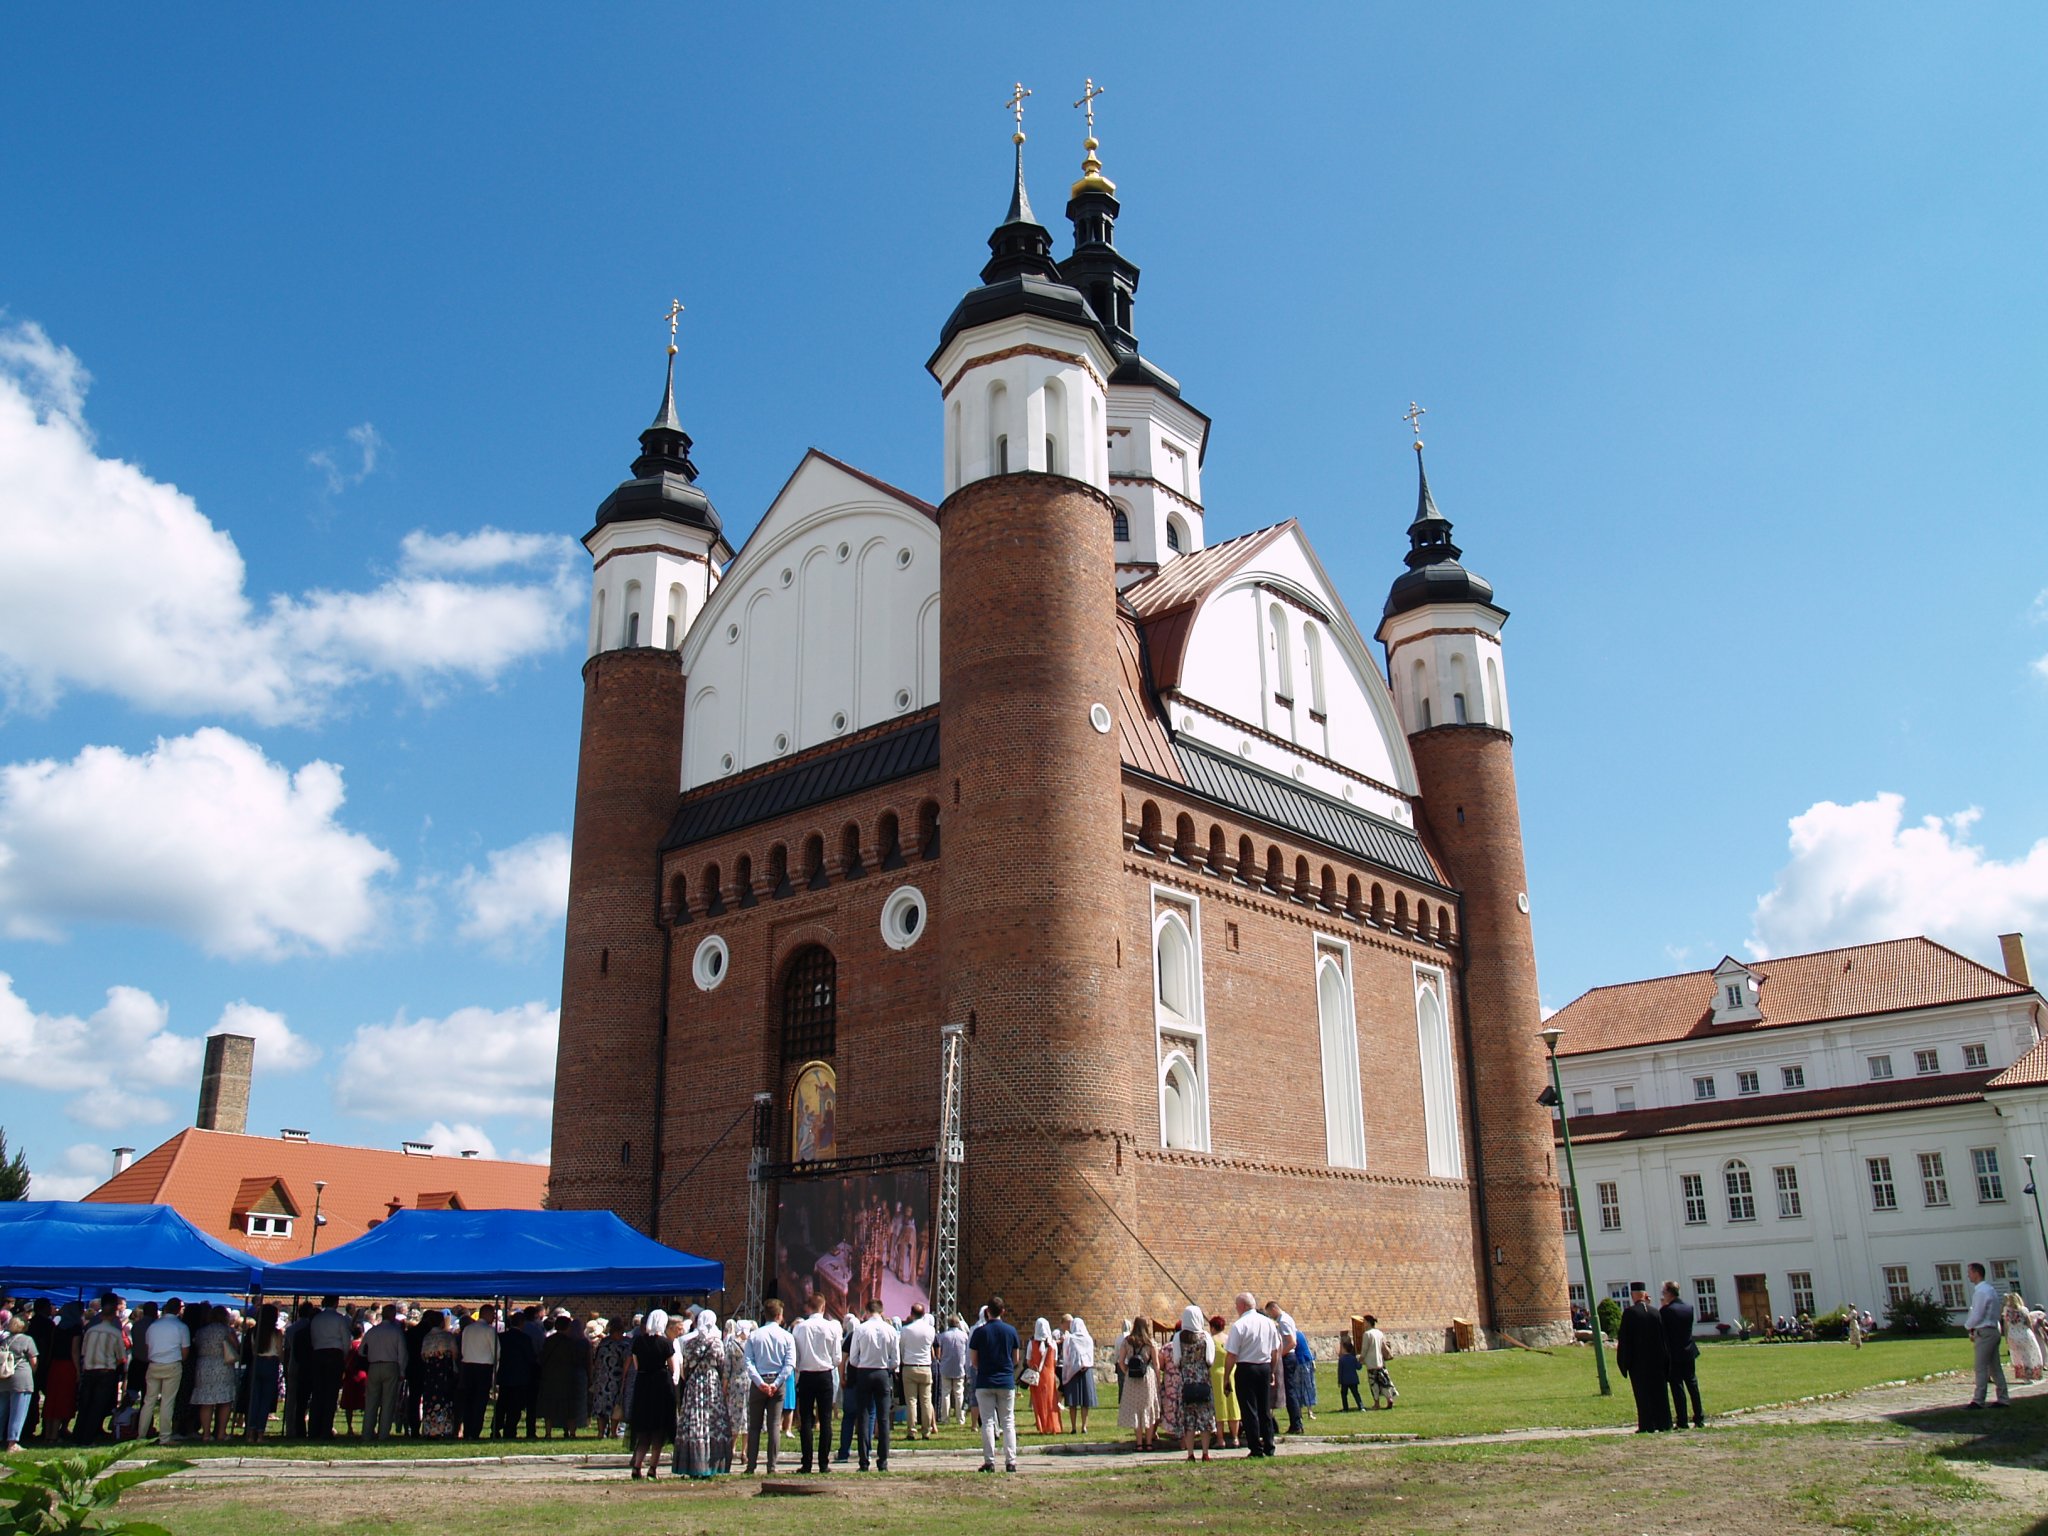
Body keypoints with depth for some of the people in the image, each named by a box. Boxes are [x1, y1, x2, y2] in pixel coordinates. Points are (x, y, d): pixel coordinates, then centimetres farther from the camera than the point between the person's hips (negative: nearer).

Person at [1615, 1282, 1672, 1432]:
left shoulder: (1629, 1313, -12)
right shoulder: (1655, 1313, 1)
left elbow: (1624, 1337, -10)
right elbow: (1663, 1337, 6)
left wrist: (1624, 1360, -2)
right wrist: (1665, 1359, 14)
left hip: (1638, 1360, -4)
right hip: (1656, 1358, 4)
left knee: (1642, 1393, 2)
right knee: (1659, 1391, 12)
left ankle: (1647, 1425, 1)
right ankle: (1663, 1424, 15)